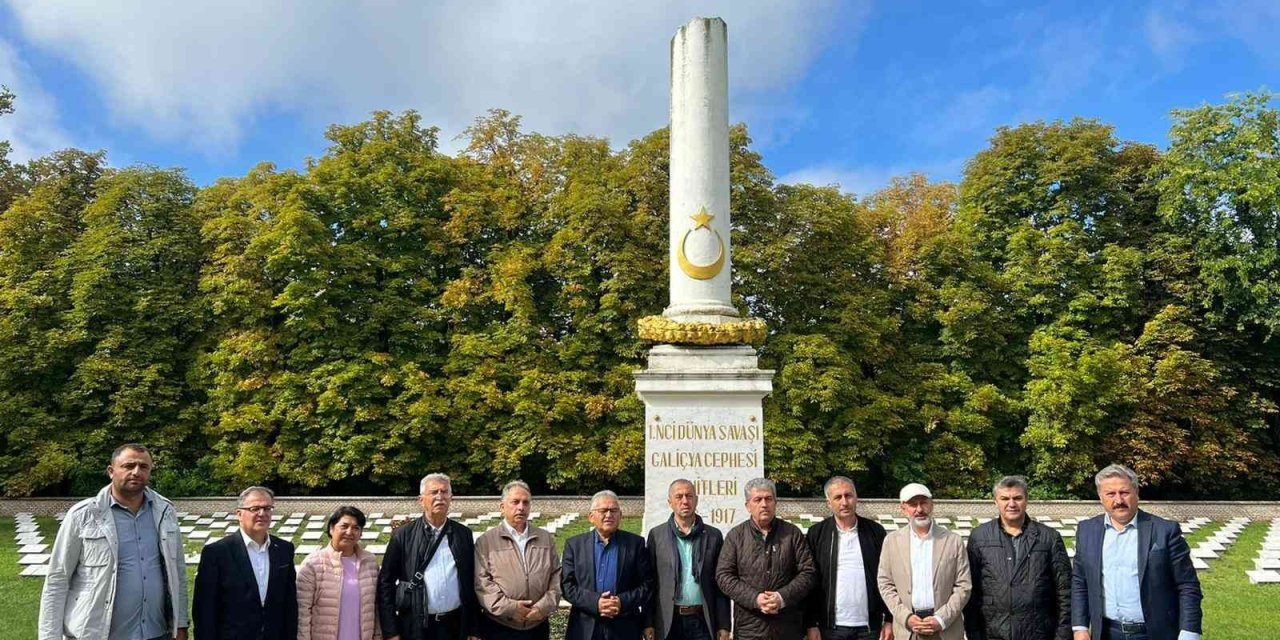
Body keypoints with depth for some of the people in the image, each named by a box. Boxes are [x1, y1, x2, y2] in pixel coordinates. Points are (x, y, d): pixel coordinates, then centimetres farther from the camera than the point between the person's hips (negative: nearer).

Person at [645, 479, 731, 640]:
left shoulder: (714, 536, 4)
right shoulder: (656, 535, 2)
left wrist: (723, 625, 0)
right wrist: (648, 623, -3)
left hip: (702, 621, 1)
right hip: (668, 621, 0)